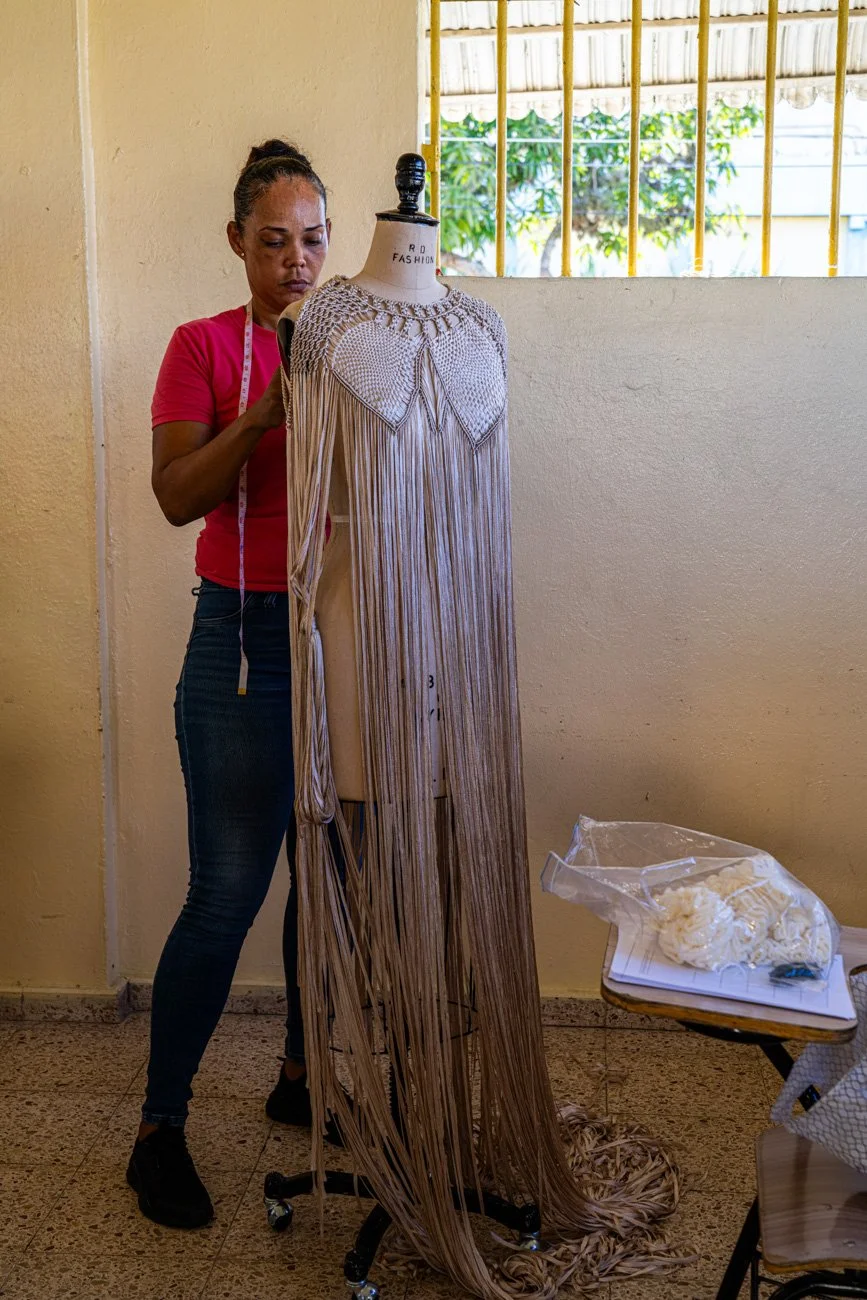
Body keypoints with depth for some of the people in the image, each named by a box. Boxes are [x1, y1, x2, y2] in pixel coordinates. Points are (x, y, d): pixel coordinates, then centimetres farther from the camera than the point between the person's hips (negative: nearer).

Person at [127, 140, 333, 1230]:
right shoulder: (205, 345, -2)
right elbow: (177, 495, -13)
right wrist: (264, 412, -25)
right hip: (245, 639, -4)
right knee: (228, 889, -3)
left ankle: (303, 1076, 32)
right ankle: (159, 1129, 13)